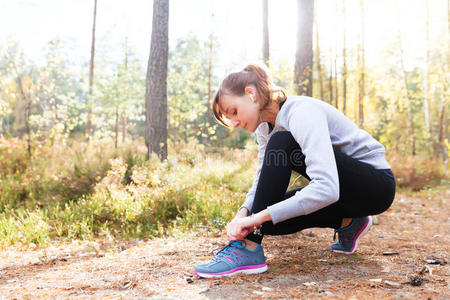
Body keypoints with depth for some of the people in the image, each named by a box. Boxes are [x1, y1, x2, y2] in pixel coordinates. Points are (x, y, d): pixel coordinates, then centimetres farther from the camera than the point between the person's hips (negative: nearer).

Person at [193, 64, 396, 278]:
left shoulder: (302, 112, -26)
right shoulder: (266, 126, 1)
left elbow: (327, 188, -38)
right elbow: (263, 178, 4)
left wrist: (260, 216, -37)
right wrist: (244, 212, -17)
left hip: (376, 186, -8)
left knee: (281, 143, -28)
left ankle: (249, 248, -27)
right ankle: (347, 223, 8)